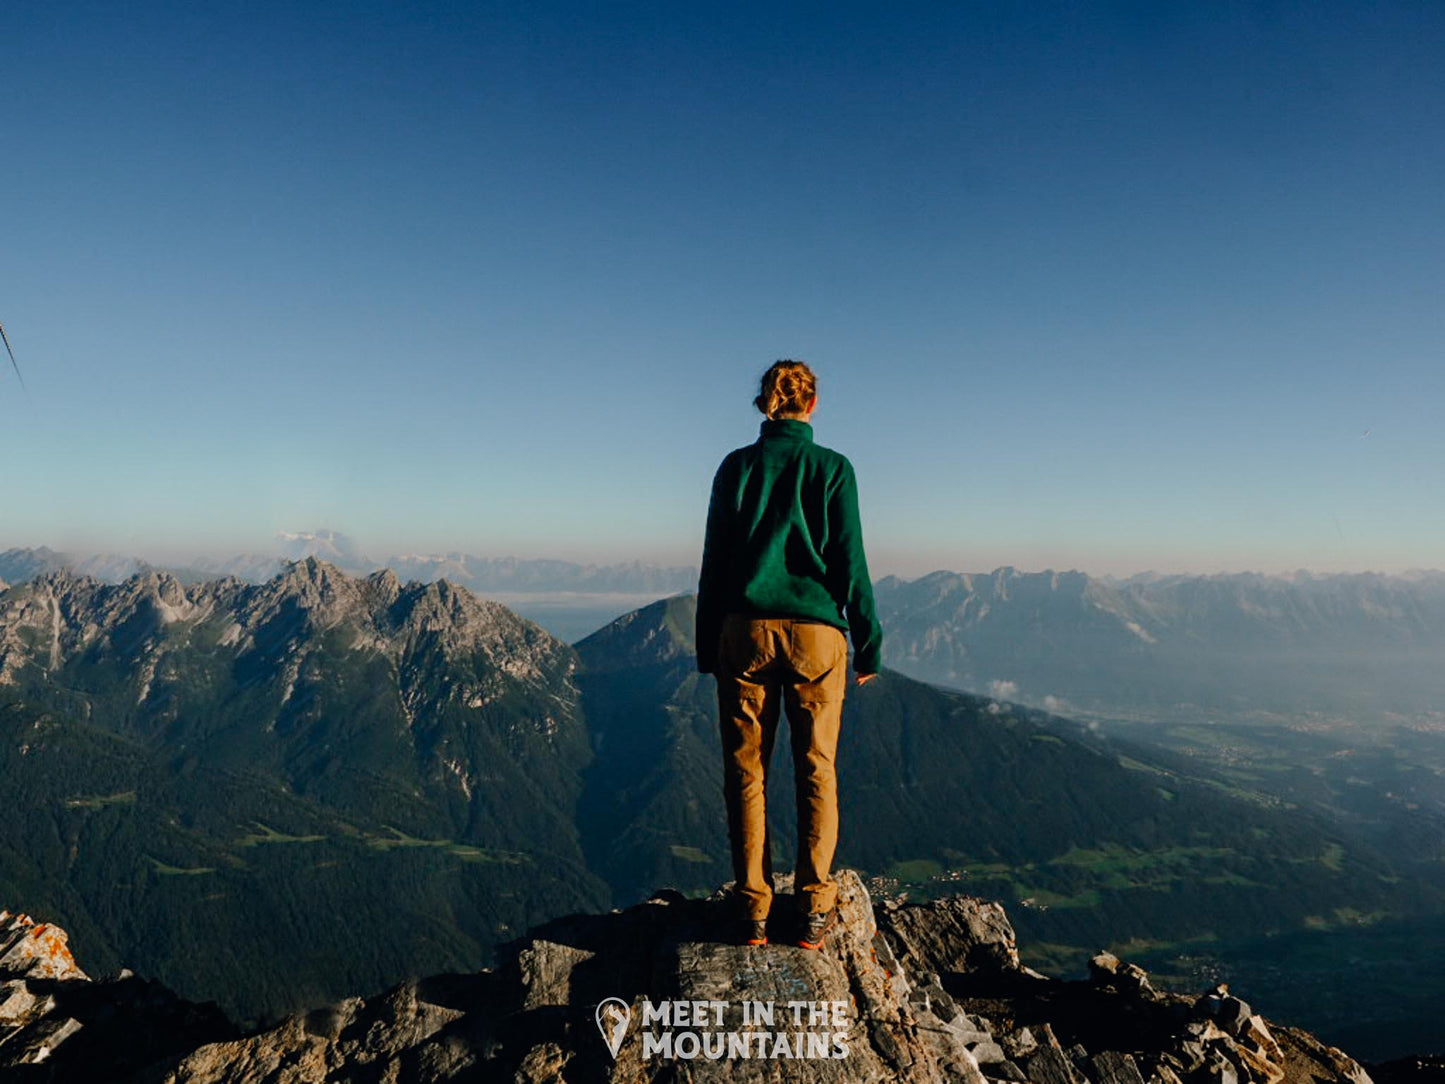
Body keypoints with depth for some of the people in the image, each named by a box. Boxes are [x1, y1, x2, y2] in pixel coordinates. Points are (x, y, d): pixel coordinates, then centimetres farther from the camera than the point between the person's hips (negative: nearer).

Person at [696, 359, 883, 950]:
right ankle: (814, 911, 10)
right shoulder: (833, 468, 0)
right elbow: (850, 563, -1)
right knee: (816, 769, 8)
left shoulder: (737, 466, 5)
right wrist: (868, 644, 6)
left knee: (745, 770, 7)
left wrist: (707, 648, 11)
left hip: (746, 629, 1)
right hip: (815, 631, -1)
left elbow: (714, 561, 5)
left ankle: (753, 912, 10)